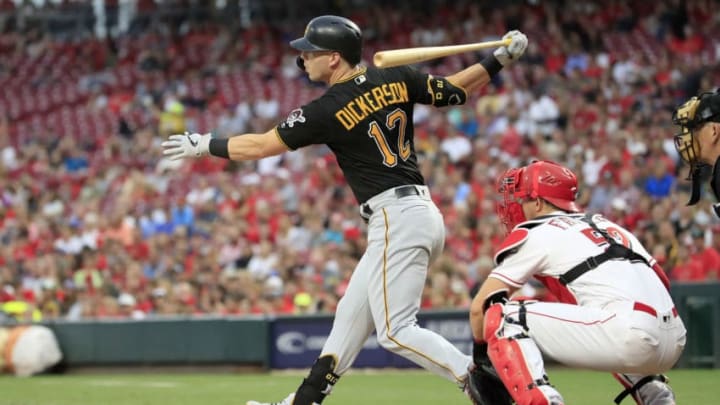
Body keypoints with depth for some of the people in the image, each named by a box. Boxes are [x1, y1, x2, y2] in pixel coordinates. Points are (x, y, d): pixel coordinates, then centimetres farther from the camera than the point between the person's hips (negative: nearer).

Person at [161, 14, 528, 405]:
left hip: (396, 219, -9)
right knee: (350, 316, 15)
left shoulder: (328, 110, -10)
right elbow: (456, 90, 12)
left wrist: (204, 145, 9)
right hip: (420, 212, 9)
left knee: (396, 331, -10)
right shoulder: (396, 79, 7)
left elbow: (260, 146, -2)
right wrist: (500, 57, 21)